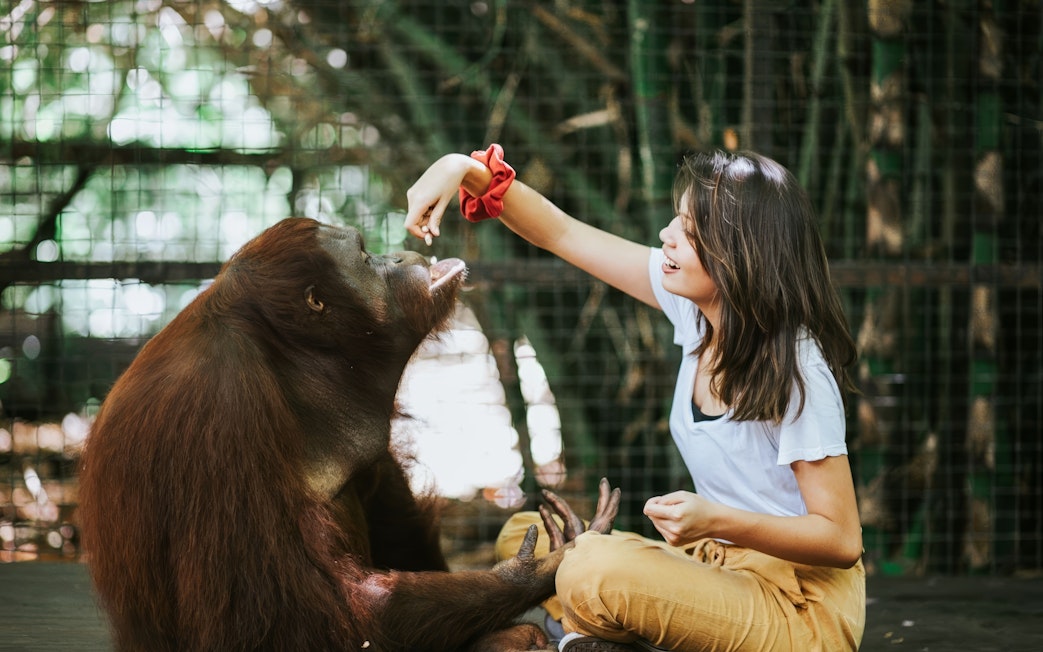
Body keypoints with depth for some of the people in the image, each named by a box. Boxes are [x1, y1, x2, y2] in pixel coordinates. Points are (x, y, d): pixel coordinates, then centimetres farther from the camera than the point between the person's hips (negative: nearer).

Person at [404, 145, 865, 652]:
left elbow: (842, 539, -20)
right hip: (723, 565, 8)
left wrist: (717, 520, -31)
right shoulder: (694, 302, -2)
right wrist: (467, 170, -9)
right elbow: (561, 234, 3)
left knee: (595, 570, -29)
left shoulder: (796, 373, -23)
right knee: (523, 539, 8)